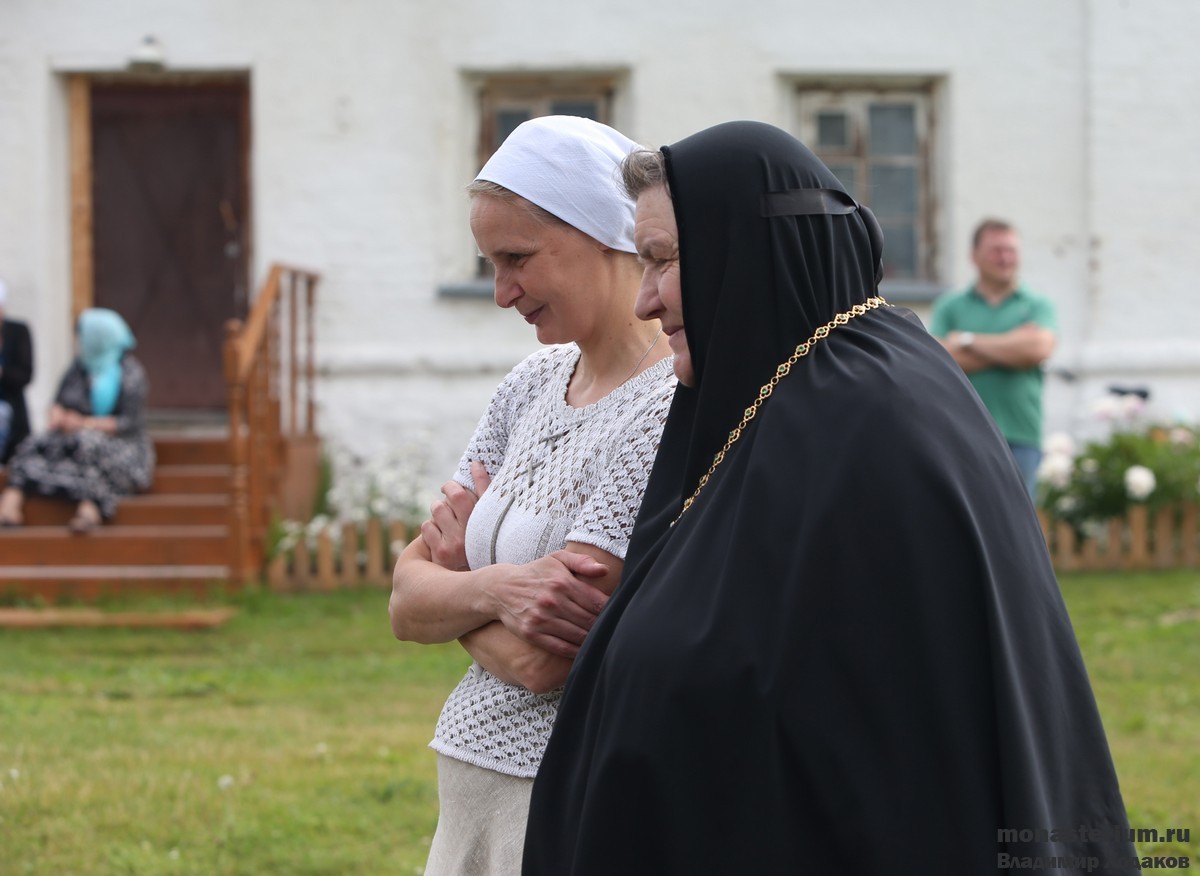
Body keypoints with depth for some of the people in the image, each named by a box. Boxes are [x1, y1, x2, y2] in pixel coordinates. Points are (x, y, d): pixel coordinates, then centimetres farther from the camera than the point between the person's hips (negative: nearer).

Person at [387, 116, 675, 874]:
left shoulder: (669, 412, -17)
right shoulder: (533, 385, 6)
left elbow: (544, 658, -20)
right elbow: (408, 604, 3)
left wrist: (457, 575, -2)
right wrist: (492, 589, -17)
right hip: (472, 789, 7)